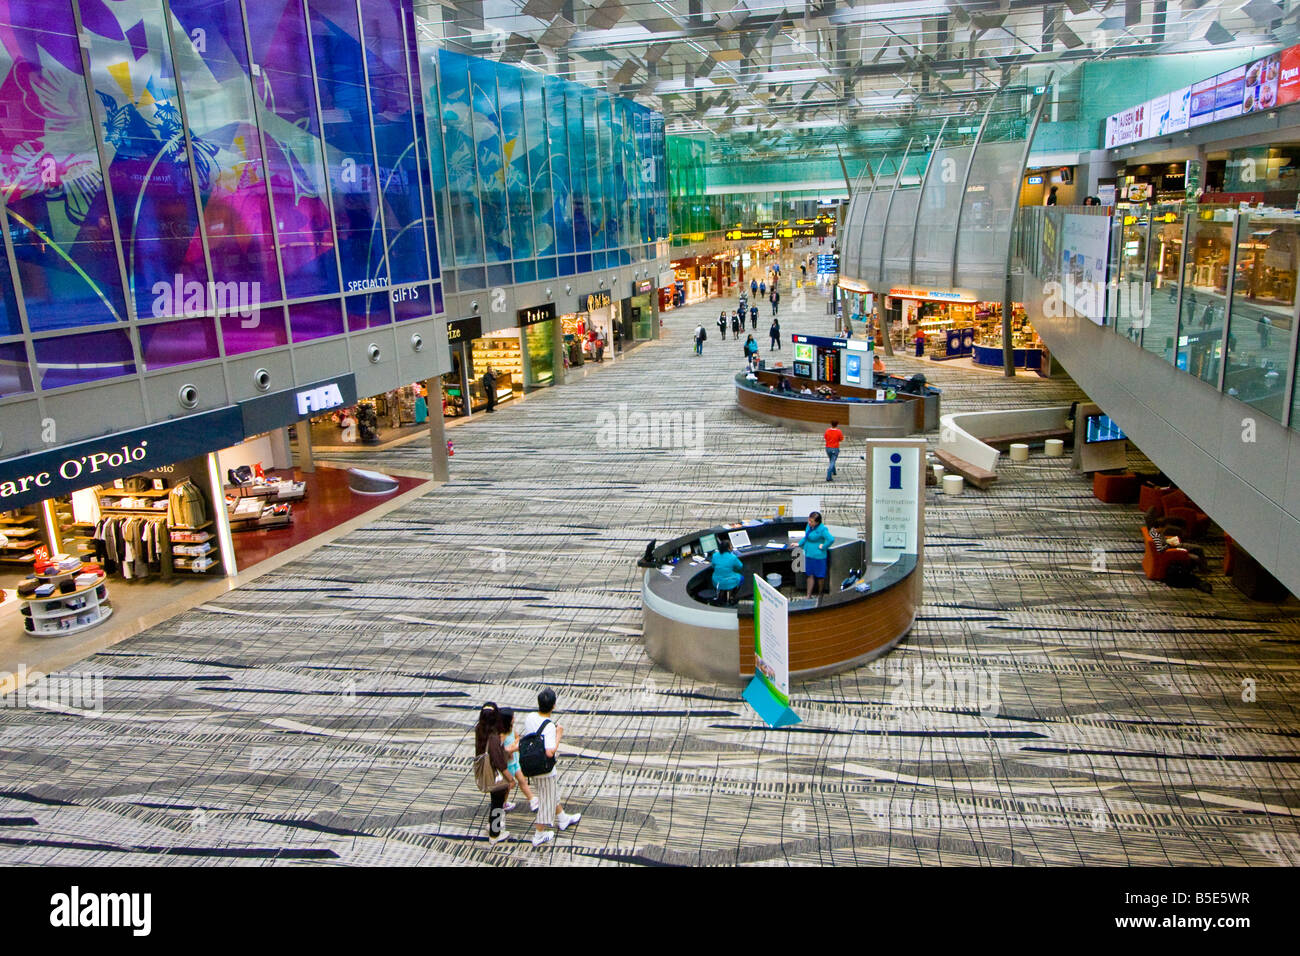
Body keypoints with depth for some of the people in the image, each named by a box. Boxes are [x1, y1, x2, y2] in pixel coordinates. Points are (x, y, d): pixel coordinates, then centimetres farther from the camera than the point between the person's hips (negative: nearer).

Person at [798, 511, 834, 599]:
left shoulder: (822, 529, -21)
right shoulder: (808, 525, 4)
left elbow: (831, 539, -29)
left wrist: (823, 547, -20)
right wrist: (799, 544, 15)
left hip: (818, 556, -7)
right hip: (808, 555, 7)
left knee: (820, 576, 10)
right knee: (810, 575, 13)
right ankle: (809, 595, 19)